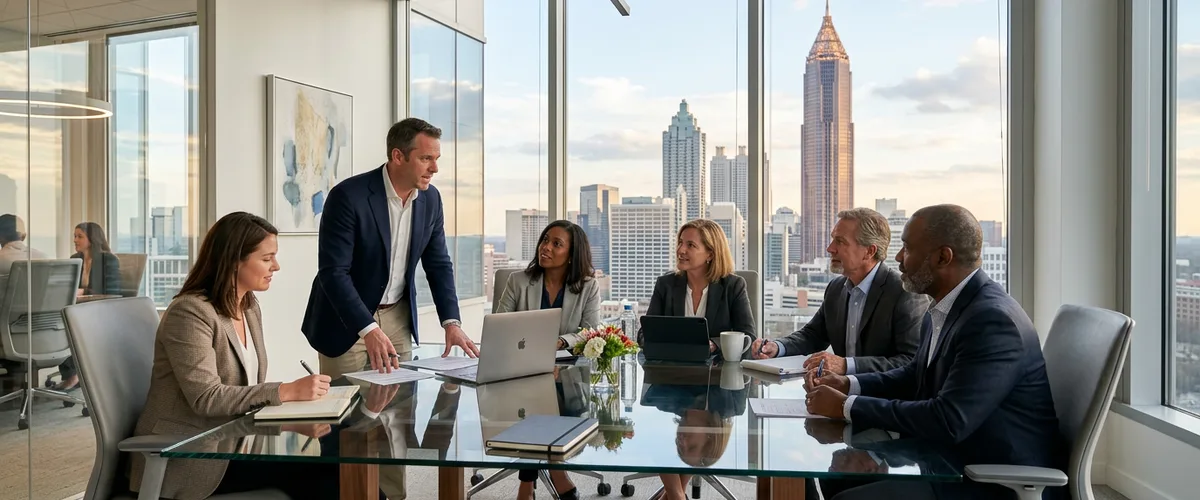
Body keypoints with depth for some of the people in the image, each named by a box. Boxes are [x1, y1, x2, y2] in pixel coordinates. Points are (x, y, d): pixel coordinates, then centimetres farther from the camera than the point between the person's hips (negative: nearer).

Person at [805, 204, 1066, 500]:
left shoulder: (993, 320, -24)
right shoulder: (945, 309, 4)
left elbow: (948, 422, -29)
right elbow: (915, 376, 19)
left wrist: (847, 407, -22)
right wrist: (850, 385, 2)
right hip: (954, 460, 9)